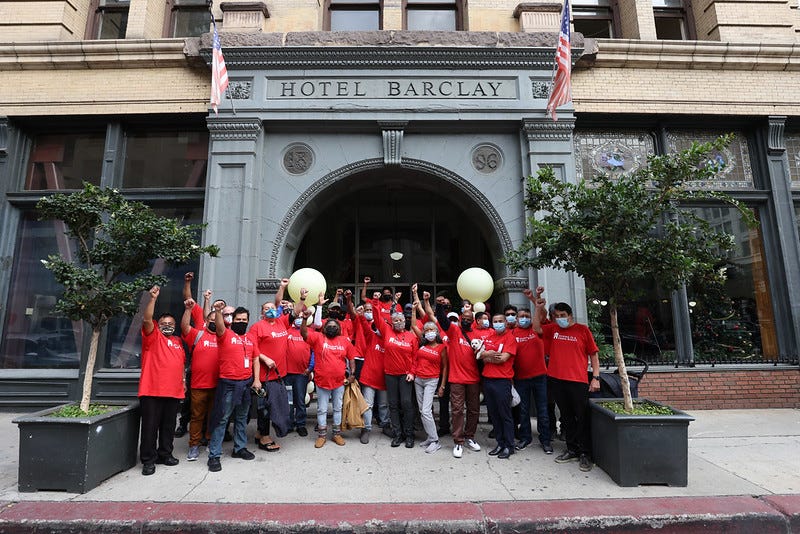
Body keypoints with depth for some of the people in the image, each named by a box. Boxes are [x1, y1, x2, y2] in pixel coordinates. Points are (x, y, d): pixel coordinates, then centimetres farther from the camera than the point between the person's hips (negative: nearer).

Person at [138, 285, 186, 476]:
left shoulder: (178, 341, 16)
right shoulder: (153, 336, -1)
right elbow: (146, 319, -14)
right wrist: (153, 298, -22)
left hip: (173, 391, 5)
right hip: (152, 390, -5)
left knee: (168, 426, 12)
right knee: (150, 426, 1)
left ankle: (165, 454, 25)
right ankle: (148, 460, 12)